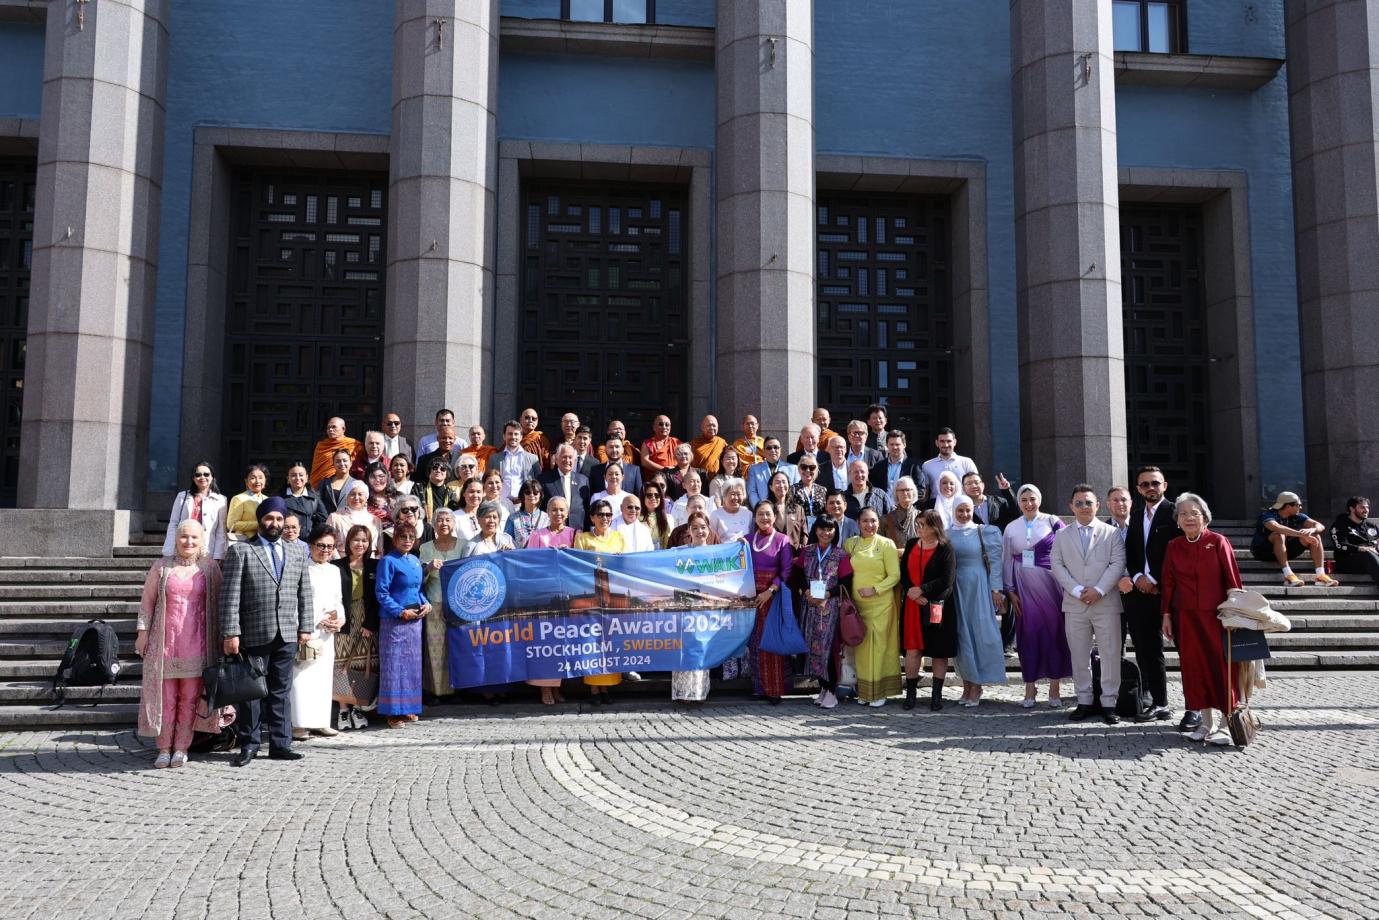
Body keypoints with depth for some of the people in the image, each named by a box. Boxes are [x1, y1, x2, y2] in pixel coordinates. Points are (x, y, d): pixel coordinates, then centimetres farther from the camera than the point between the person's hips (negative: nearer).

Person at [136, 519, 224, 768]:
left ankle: (181, 749, 12)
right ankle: (164, 749, 12)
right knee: (165, 697, 4)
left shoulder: (209, 567, 5)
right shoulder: (162, 565, 5)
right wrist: (142, 631, 1)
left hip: (196, 643, 0)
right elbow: (147, 600, 8)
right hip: (165, 641, 0)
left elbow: (217, 602, 6)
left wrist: (219, 637, 3)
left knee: (190, 698, 4)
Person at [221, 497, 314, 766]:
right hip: (254, 635, -3)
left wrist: (306, 627, 6)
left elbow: (305, 592, 13)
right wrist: (230, 633, -12)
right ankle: (249, 744, 18)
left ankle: (280, 744, 16)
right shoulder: (240, 551, 1)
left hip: (287, 635, 3)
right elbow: (231, 595, -6)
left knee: (281, 691, 9)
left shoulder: (297, 552, 14)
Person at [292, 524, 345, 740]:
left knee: (324, 677, 9)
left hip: (327, 633, 7)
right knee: (302, 677, -8)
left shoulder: (334, 571, 15)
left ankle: (320, 722, 15)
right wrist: (318, 620, -14)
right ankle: (299, 724, -3)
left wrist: (340, 618, 2)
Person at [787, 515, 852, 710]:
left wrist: (828, 594, -14)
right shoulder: (806, 553, 11)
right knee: (812, 645, 4)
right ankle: (823, 687, 17)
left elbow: (846, 584, -3)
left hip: (831, 607, -4)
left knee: (828, 646, -9)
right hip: (810, 606, 4)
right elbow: (796, 576, 8)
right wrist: (806, 592, -9)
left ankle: (832, 691, -1)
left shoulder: (840, 555, 1)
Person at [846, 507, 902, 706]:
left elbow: (895, 575, -4)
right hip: (857, 603, 3)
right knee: (861, 646, 5)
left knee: (878, 645, -3)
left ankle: (879, 692, 5)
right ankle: (864, 691, 15)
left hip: (880, 603, -3)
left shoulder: (886, 544, -2)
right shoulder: (850, 544, 8)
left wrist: (875, 589, -13)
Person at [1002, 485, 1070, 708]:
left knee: (1053, 631, 1)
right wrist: (1010, 591, 5)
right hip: (1024, 587, 2)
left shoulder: (1052, 522, 0)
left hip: (1049, 584, -2)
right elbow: (1007, 560, 10)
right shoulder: (1012, 528, 7)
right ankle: (1030, 687, 12)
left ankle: (1054, 687, 12)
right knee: (1028, 633, 3)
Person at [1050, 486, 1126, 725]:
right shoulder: (1062, 535, 10)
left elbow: (1117, 564, -4)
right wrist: (1077, 590, -10)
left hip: (1106, 604, -2)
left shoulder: (1111, 533, 5)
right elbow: (1057, 565, 3)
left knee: (1110, 654, 0)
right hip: (1074, 605, 2)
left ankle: (1109, 702, 8)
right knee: (1079, 656, 6)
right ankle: (1085, 701, 14)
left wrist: (1098, 590, -14)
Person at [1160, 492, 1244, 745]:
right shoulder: (1173, 546, 7)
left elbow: (1232, 579, -4)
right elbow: (1167, 582, 10)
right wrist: (1167, 615, 7)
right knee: (1193, 668, 6)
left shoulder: (1218, 542, -3)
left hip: (1216, 615, -3)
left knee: (1221, 666, -2)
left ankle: (1224, 724, 5)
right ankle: (1207, 722, 17)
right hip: (1185, 618, 4)